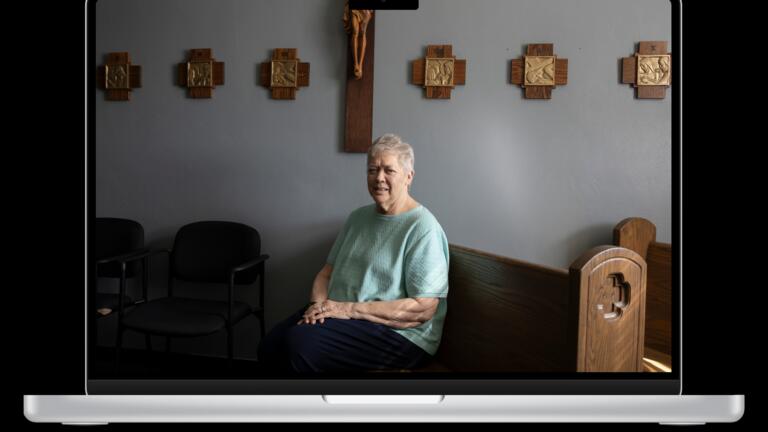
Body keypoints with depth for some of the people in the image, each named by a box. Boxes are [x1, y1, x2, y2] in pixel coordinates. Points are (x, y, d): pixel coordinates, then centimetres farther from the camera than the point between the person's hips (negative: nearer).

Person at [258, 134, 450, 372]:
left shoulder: (423, 229, -12)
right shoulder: (358, 217, 14)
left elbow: (423, 309, -18)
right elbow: (327, 272, 14)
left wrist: (351, 309, -20)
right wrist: (318, 304, -9)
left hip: (398, 333, -6)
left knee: (301, 342, -27)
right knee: (270, 346, -16)